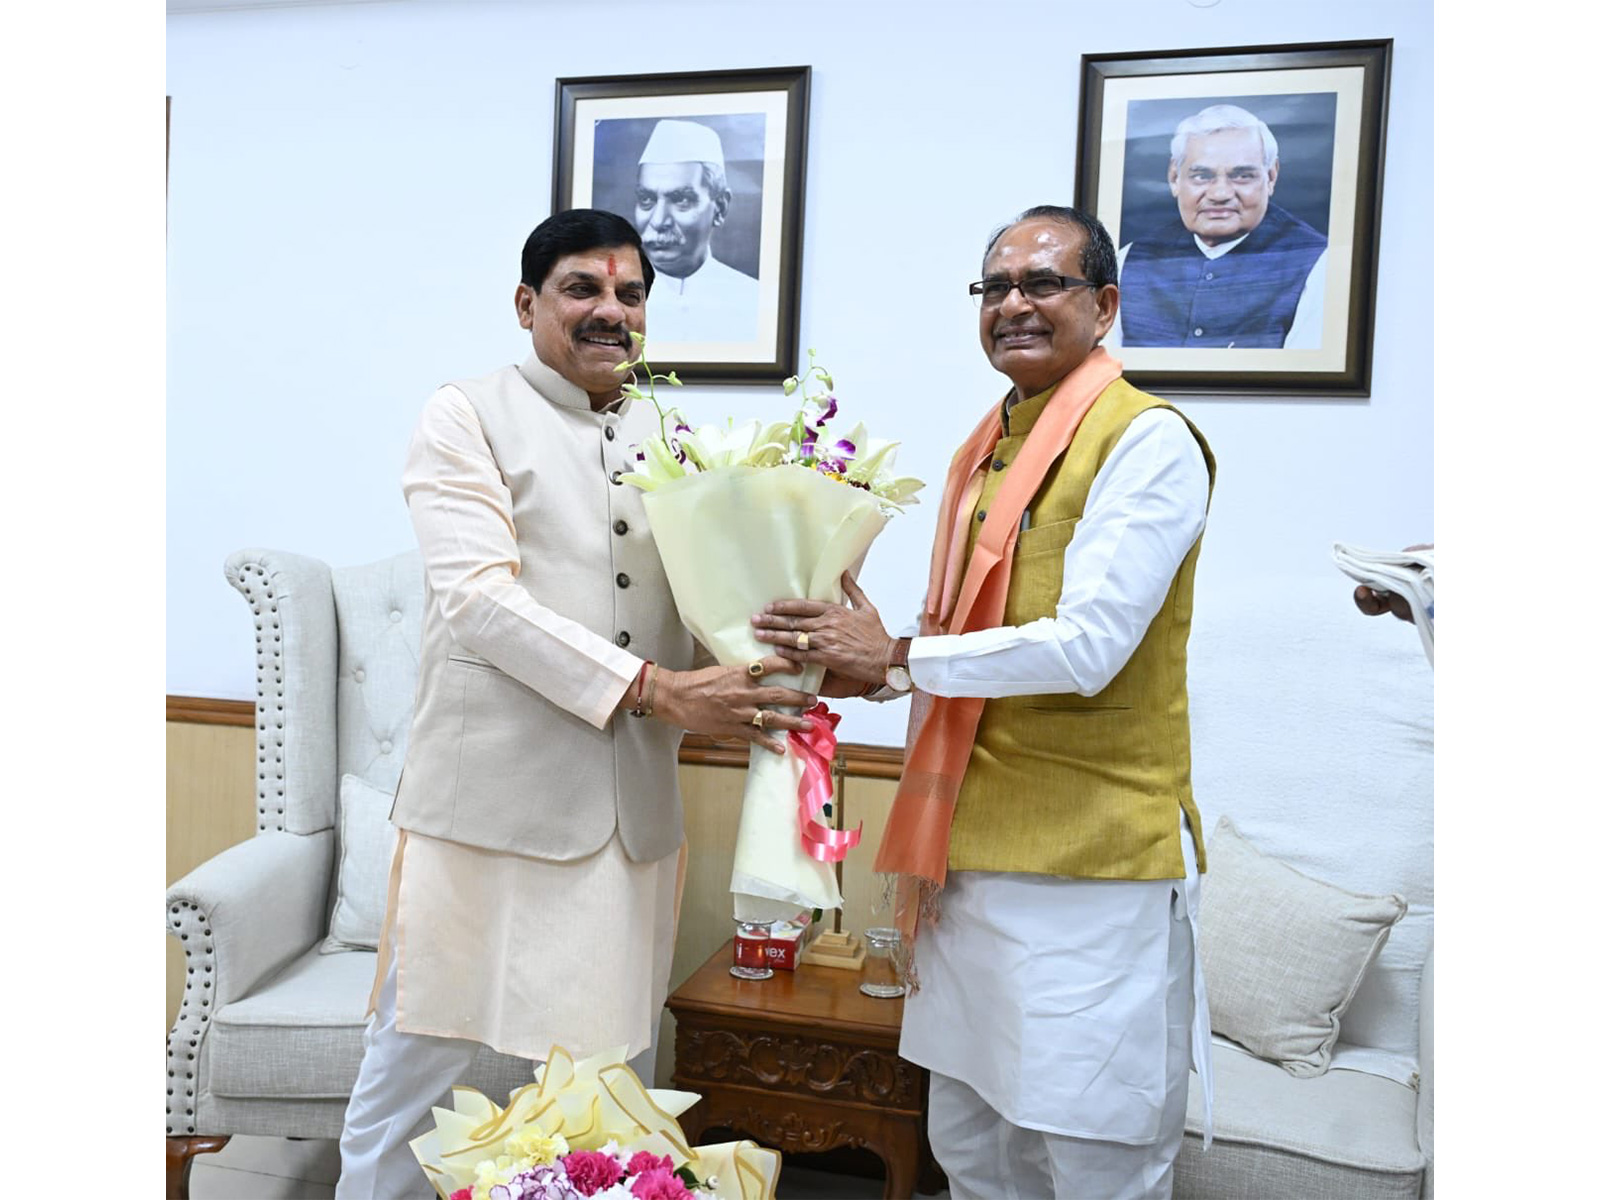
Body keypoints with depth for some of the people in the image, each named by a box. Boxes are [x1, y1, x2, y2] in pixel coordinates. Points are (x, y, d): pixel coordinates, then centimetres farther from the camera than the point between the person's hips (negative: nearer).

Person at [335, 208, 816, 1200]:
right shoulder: (467, 417, 0)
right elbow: (478, 598, -13)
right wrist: (650, 689, -20)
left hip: (633, 815, 4)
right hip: (492, 806, -4)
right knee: (419, 1058, 9)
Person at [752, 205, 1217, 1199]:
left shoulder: (1148, 441, -10)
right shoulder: (983, 451, 15)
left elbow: (1086, 647, -20)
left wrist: (895, 657, -15)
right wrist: (864, 662, 0)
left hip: (1092, 864, -7)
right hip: (974, 849, 8)